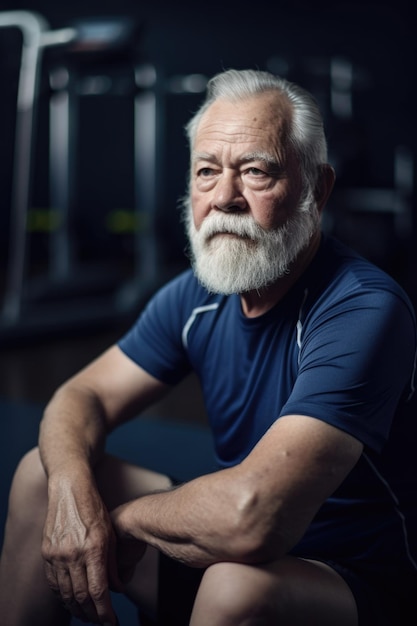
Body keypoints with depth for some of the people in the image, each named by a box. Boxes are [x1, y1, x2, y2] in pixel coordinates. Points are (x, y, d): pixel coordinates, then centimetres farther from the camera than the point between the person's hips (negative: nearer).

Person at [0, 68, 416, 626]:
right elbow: (84, 396, 4)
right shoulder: (197, 295, -1)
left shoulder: (364, 310, -27)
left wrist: (125, 515, -18)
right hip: (224, 542, 7)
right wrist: (72, 485, -20)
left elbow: (251, 516, -38)